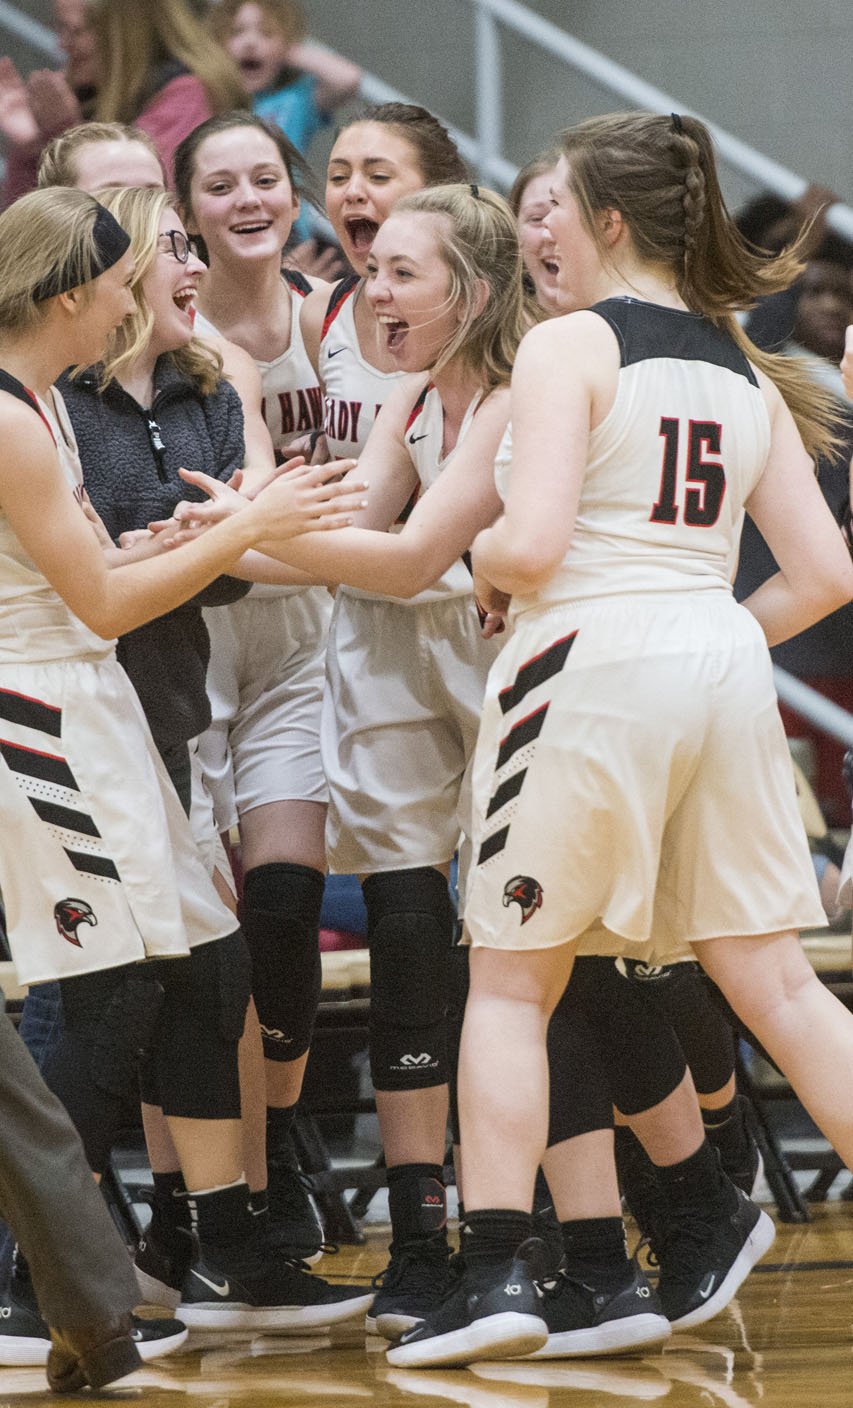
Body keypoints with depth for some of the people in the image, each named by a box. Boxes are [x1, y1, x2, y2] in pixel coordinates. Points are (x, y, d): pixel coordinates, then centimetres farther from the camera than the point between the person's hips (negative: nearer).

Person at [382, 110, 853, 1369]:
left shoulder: (568, 346, -6)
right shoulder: (743, 370, 13)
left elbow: (530, 545, -17)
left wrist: (483, 568, 4)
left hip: (592, 657, -5)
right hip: (720, 661, 5)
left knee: (511, 981, 5)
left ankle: (498, 1276, 0)